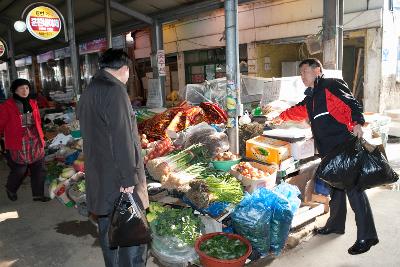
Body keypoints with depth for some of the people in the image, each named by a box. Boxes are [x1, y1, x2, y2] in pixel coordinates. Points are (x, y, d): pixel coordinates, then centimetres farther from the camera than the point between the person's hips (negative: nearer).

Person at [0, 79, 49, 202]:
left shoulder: (32, 103, 8)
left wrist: (41, 138, 15)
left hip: (35, 142, 5)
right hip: (17, 143, -5)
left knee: (39, 169, 8)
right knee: (19, 170, 3)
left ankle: (38, 194, 22)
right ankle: (10, 189, 35)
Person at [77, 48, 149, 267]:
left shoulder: (88, 93, 13)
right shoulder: (114, 90, -17)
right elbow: (123, 140, -22)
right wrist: (129, 179, -18)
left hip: (98, 179, 9)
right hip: (119, 182, -9)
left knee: (108, 231, 19)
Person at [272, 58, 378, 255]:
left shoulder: (331, 86, -6)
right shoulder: (311, 96, 21)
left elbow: (352, 104, -16)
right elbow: (300, 111, 40)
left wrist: (357, 123, -32)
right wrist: (282, 117, 52)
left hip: (345, 145, -9)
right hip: (328, 150, 9)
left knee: (353, 188, -8)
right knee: (335, 187, 17)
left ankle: (367, 236, 0)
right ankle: (335, 224, 31)